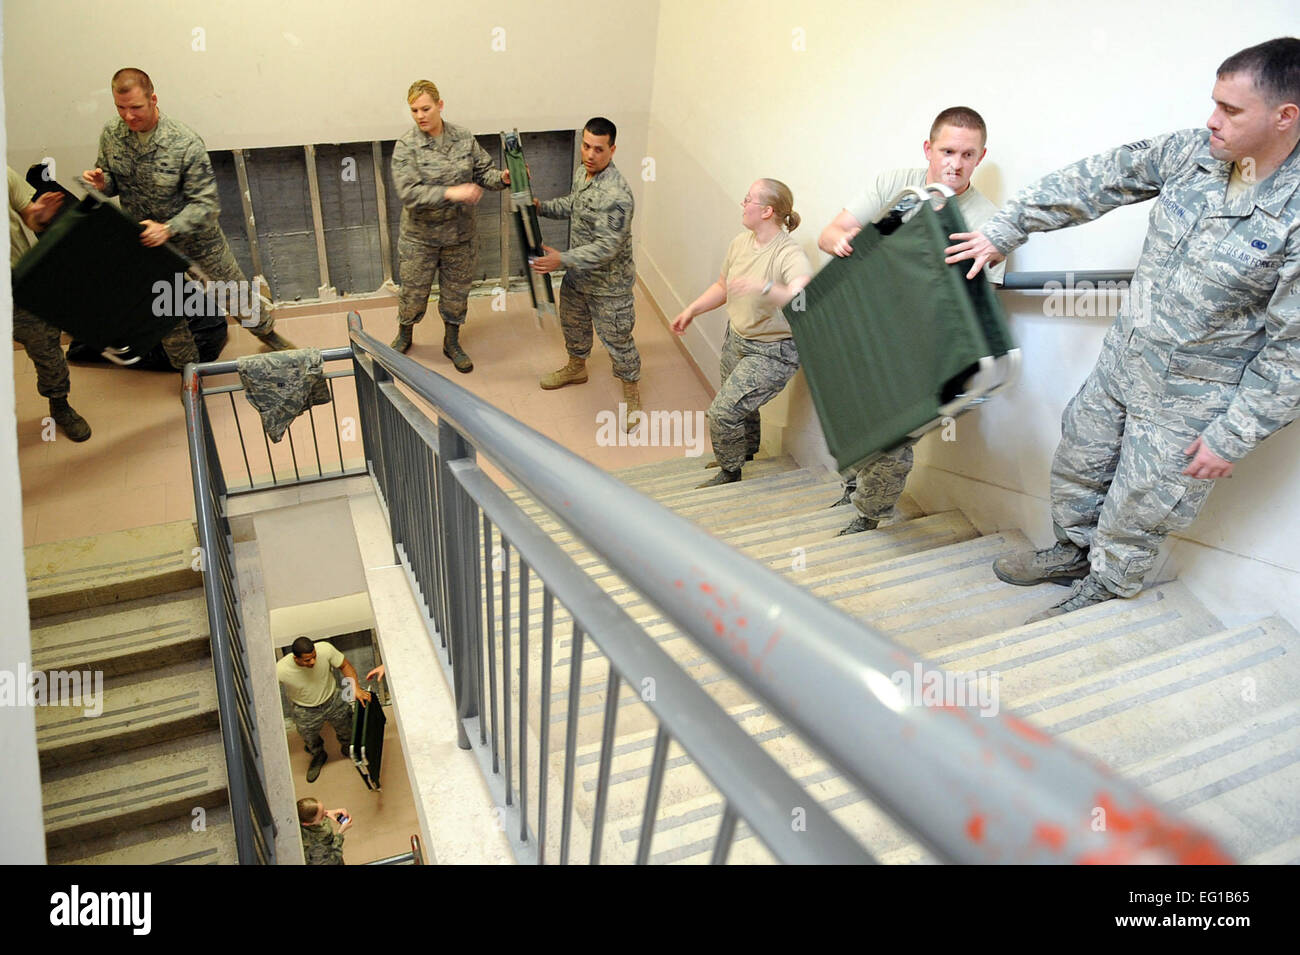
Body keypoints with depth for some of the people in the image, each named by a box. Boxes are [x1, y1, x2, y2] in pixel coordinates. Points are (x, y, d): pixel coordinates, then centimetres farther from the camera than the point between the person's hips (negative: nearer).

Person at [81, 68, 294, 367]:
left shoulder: (186, 143, -26)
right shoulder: (110, 135, -12)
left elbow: (206, 204, -25)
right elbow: (112, 180, 4)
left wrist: (168, 229, -38)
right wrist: (101, 182, -21)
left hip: (196, 233, -3)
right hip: (145, 239, 3)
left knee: (235, 291, 14)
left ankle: (266, 331, 43)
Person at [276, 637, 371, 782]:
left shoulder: (325, 649, -34)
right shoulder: (281, 670, -37)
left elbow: (344, 665, -17)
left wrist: (356, 688, -27)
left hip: (333, 700, 1)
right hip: (306, 712, -1)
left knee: (346, 730, 26)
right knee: (311, 741, 27)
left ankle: (347, 750, 63)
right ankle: (318, 757, 64)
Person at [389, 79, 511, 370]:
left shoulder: (464, 138, -3)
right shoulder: (407, 145, -14)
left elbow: (483, 171, 3)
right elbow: (408, 192, -24)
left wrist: (502, 177, -21)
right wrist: (451, 193, -35)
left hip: (459, 234, 2)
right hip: (420, 236, -2)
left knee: (456, 292, 15)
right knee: (413, 292, 12)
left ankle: (452, 343, 36)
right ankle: (404, 335, 41)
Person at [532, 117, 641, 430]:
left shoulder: (617, 195, -32)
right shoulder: (582, 172, -3)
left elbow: (606, 248, -33)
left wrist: (562, 260, -35)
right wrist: (541, 206, 2)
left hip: (609, 284, -9)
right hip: (578, 274, 9)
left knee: (617, 340, 6)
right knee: (572, 322, 28)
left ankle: (632, 395, 28)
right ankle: (576, 368, 55)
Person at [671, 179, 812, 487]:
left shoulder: (790, 256, -27)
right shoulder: (740, 243, -4)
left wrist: (764, 288, -56)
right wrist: (691, 310, 5)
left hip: (773, 352, -7)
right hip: (737, 338, 8)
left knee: (723, 412, -11)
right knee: (739, 406, 25)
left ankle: (730, 471, 16)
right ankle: (745, 453, 55)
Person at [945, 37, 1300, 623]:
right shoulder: (1193, 151, -8)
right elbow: (1092, 184, 1)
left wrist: (1233, 437, -17)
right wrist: (1004, 232, 1)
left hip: (1191, 399, -6)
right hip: (1121, 362, 6)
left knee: (1134, 514, 10)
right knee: (1076, 465, 22)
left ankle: (1103, 590, 38)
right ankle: (1074, 553, 49)